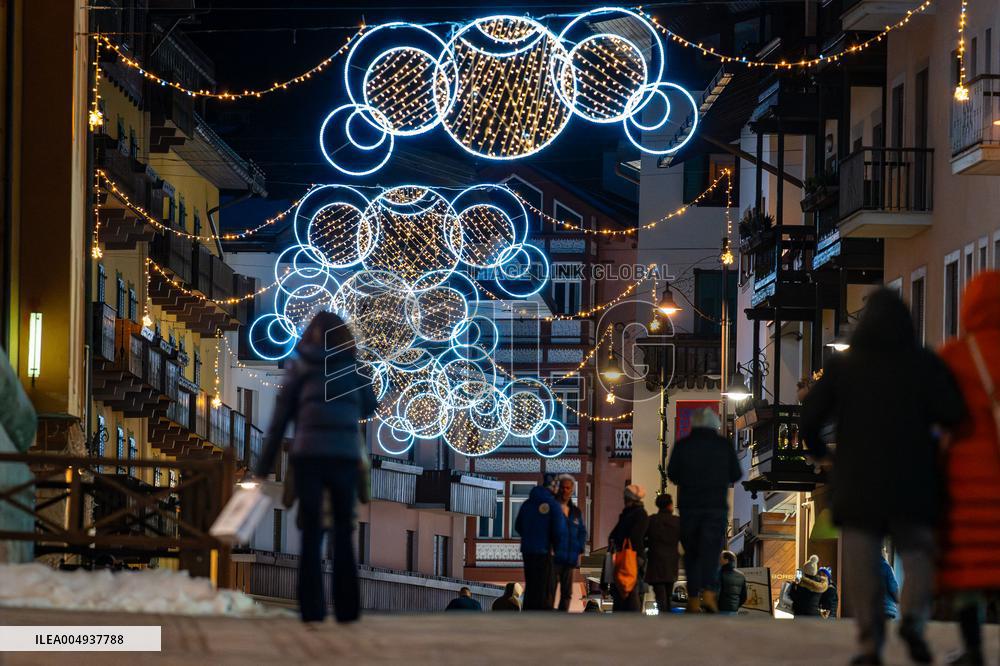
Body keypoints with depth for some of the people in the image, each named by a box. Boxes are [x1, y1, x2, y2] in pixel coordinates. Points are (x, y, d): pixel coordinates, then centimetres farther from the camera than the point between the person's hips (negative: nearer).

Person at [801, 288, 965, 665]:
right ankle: (913, 617, -15)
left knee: (862, 563, 6)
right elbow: (953, 413, -11)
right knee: (918, 553, 10)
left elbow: (809, 417, -3)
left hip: (858, 478, 0)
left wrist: (815, 446, 17)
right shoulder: (924, 364, -1)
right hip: (912, 479, 0)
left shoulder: (842, 365, 1)